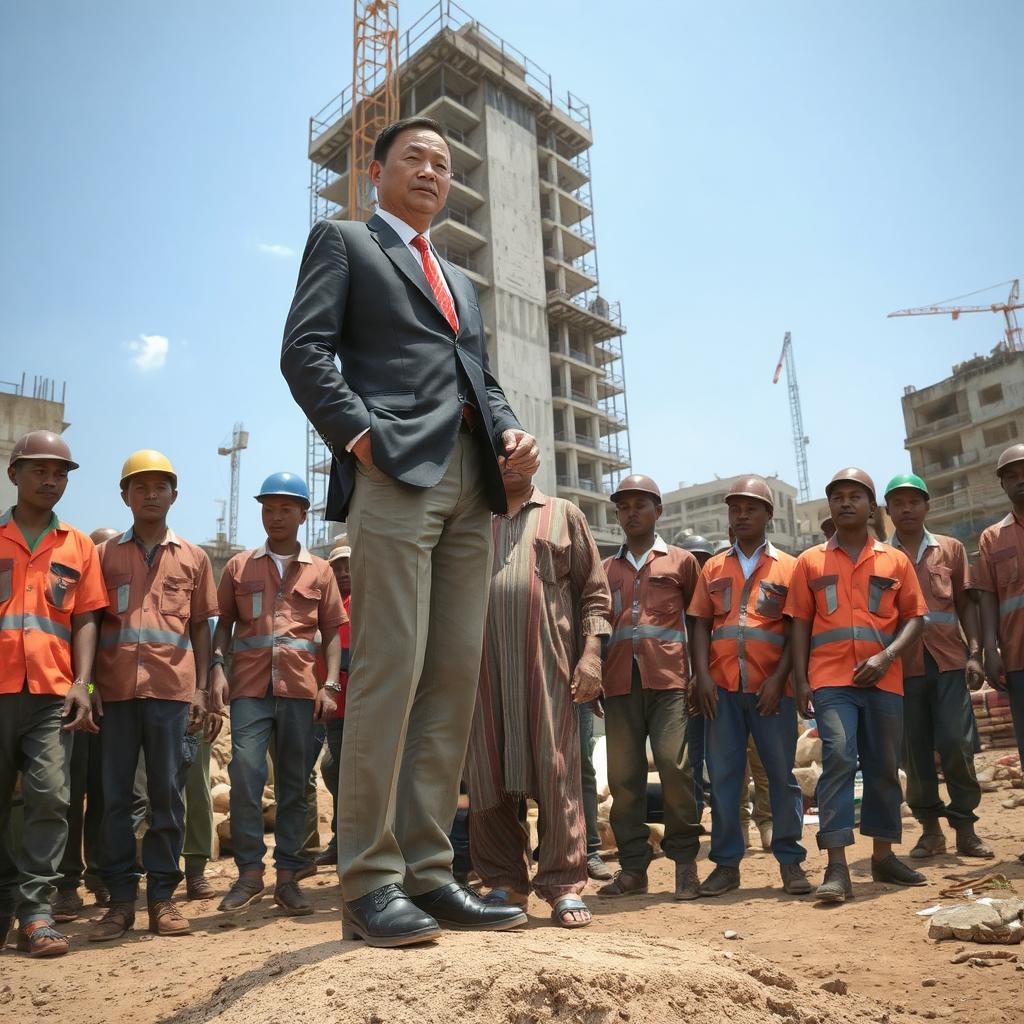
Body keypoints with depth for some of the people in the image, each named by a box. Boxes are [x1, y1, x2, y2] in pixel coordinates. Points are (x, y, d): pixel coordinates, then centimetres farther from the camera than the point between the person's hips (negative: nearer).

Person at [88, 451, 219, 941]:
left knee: (167, 793, 1)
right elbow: (91, 623, 9)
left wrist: (201, 689, 5)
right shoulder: (105, 554, 12)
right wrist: (88, 686, 0)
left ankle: (162, 896, 9)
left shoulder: (193, 557, 12)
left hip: (172, 688, 0)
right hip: (115, 687, 1)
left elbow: (200, 627, 12)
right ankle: (121, 898, 11)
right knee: (114, 795, 2)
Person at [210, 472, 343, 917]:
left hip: (300, 686, 1)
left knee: (294, 783, 4)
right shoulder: (239, 566, 13)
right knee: (245, 774, -10)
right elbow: (223, 624, 12)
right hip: (249, 685, 0)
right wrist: (217, 668, -5)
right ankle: (249, 872, 4)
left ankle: (287, 876, 12)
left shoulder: (319, 570, 13)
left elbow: (332, 632, 11)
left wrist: (329, 684, 0)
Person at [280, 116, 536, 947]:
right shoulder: (342, 242, 14)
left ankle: (428, 872, 9)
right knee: (391, 671, -11)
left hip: (471, 481, 7)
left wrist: (510, 430, 6)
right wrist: (358, 435, -13)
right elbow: (304, 351, 0)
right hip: (395, 471, -6)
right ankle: (370, 883, -2)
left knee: (454, 678, 2)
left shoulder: (462, 281, 33)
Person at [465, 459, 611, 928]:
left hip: (547, 661, -2)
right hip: (484, 665, 3)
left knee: (555, 770, -4)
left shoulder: (563, 514, 13)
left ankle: (564, 885, 4)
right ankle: (505, 881, 15)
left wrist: (591, 652, -4)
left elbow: (594, 591, 8)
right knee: (488, 772, 3)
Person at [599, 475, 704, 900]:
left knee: (674, 765, -9)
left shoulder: (680, 561, 12)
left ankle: (685, 860, 6)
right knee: (623, 775, 2)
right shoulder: (607, 569, 19)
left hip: (668, 678, -3)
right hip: (619, 681, 3)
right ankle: (632, 866, 11)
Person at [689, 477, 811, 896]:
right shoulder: (713, 568, 13)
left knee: (782, 774, 5)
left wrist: (778, 679, -10)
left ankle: (790, 861, 17)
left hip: (771, 688, -2)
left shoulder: (788, 567, 5)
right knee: (723, 775, 5)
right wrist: (702, 676, -4)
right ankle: (726, 863, 13)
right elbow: (701, 625, 8)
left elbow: (797, 630, 1)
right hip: (721, 687, 2)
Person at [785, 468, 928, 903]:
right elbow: (800, 622, 7)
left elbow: (914, 617, 8)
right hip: (831, 679, -2)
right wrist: (800, 679, 0)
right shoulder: (810, 561, 9)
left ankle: (883, 855, 26)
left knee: (884, 766, 10)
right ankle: (837, 868, -12)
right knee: (838, 760, -13)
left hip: (883, 680, 2)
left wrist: (886, 656, -9)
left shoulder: (895, 560, 10)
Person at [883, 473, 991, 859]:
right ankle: (930, 829, 16)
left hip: (949, 660, 0)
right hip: (902, 665, 0)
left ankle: (965, 827, 11)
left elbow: (966, 604, 9)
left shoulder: (951, 549, 11)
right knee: (915, 750, 4)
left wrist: (975, 653, -1)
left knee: (957, 744, -4)